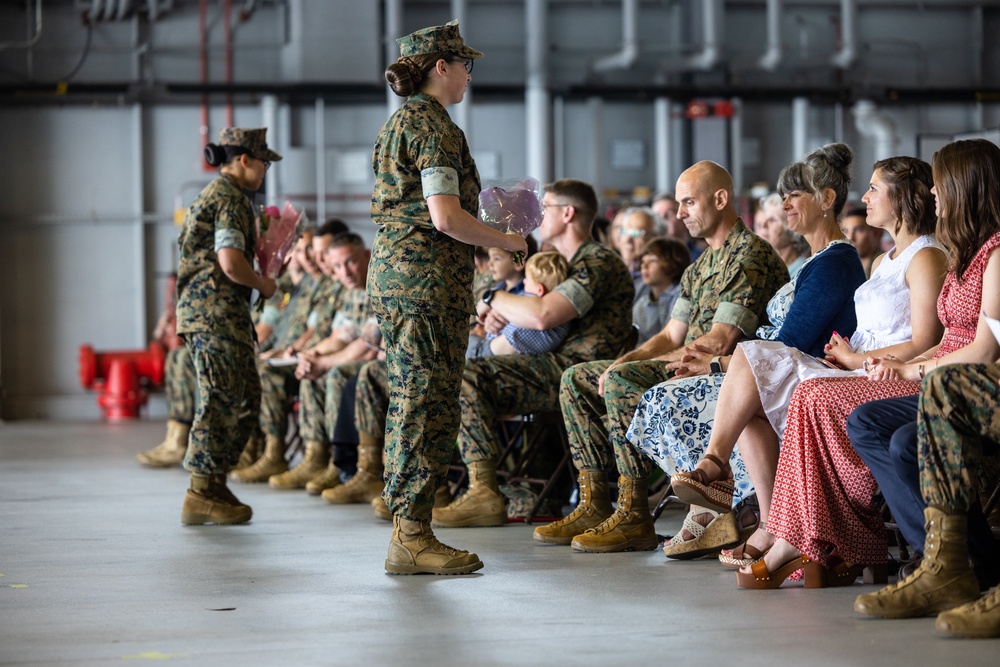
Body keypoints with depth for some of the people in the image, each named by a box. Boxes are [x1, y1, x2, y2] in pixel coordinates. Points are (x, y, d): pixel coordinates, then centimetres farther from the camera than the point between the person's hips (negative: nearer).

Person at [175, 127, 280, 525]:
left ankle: (215, 484, 17)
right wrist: (263, 284, -5)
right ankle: (202, 495, -5)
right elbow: (231, 263, -21)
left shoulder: (216, 196, 21)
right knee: (221, 401, -8)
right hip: (217, 313, -11)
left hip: (207, 311, 11)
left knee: (246, 398, 13)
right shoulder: (230, 200, -12)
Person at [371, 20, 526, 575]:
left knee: (411, 403, 11)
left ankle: (407, 534, 13)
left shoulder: (400, 122, 20)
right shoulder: (432, 125, -11)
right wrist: (511, 242, -7)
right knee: (429, 406, -8)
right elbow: (445, 217, -19)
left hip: (394, 270, 10)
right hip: (427, 276, -10)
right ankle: (412, 537, -7)